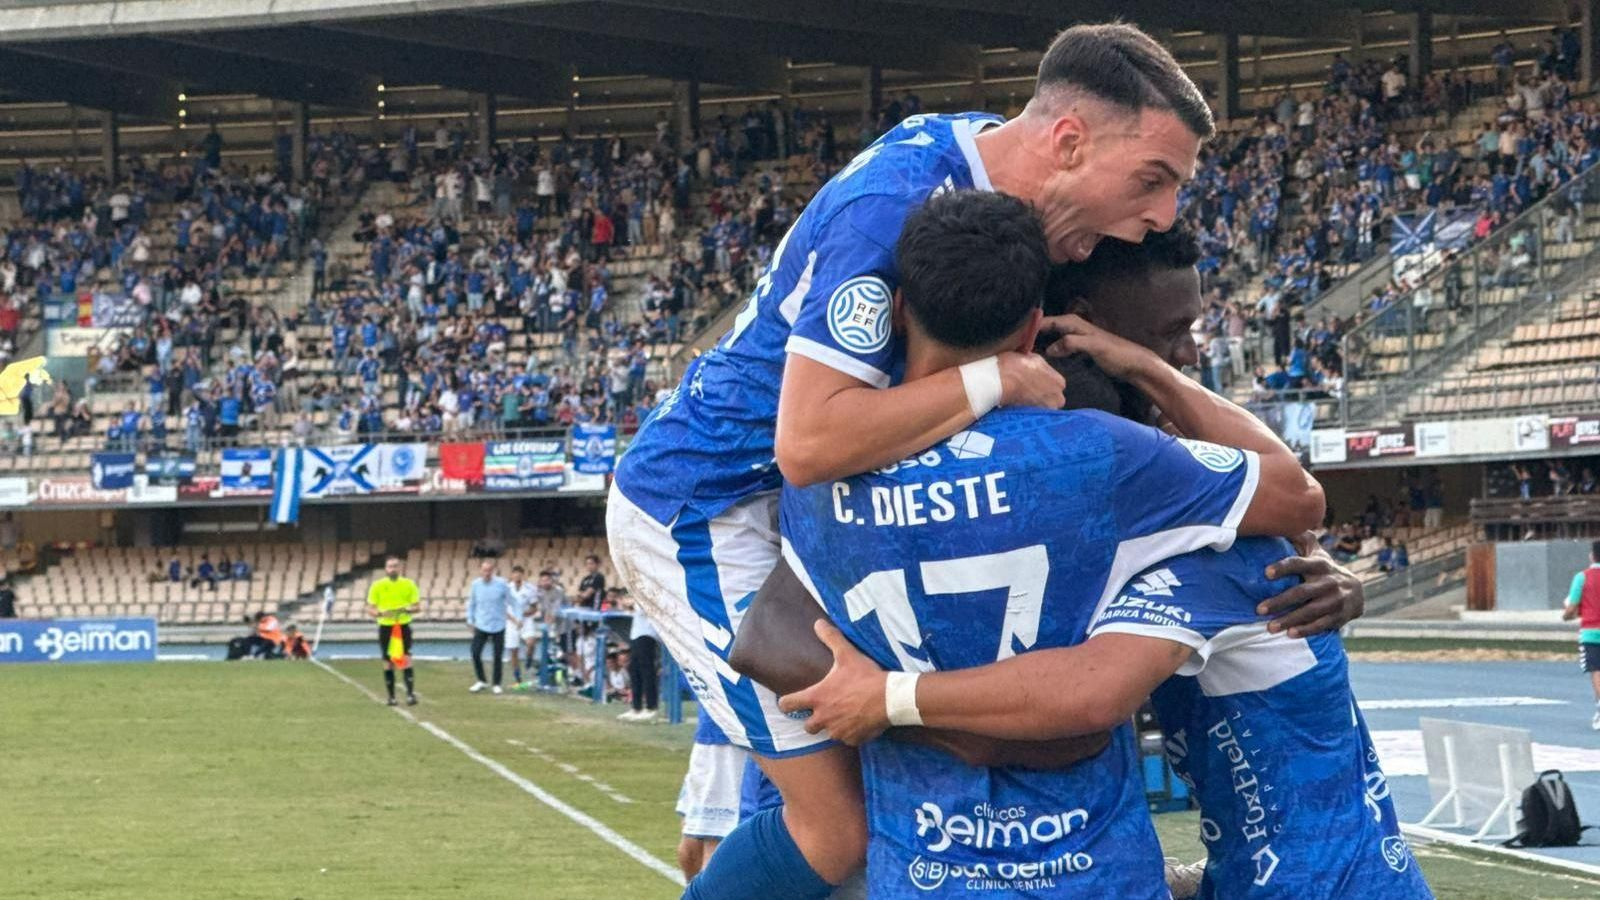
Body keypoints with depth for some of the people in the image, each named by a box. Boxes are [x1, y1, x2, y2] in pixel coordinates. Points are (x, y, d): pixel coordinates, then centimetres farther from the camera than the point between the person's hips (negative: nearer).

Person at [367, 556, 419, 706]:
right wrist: (380, 613, -20)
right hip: (385, 626, 1)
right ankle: (391, 696, 12)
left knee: (406, 660, -12)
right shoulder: (377, 586, 1)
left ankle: (410, 694, -14)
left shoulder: (408, 584, 1)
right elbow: (370, 609, 2)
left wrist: (407, 610, -19)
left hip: (403, 626, -1)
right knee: (388, 663, 4)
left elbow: (416, 606, 3)